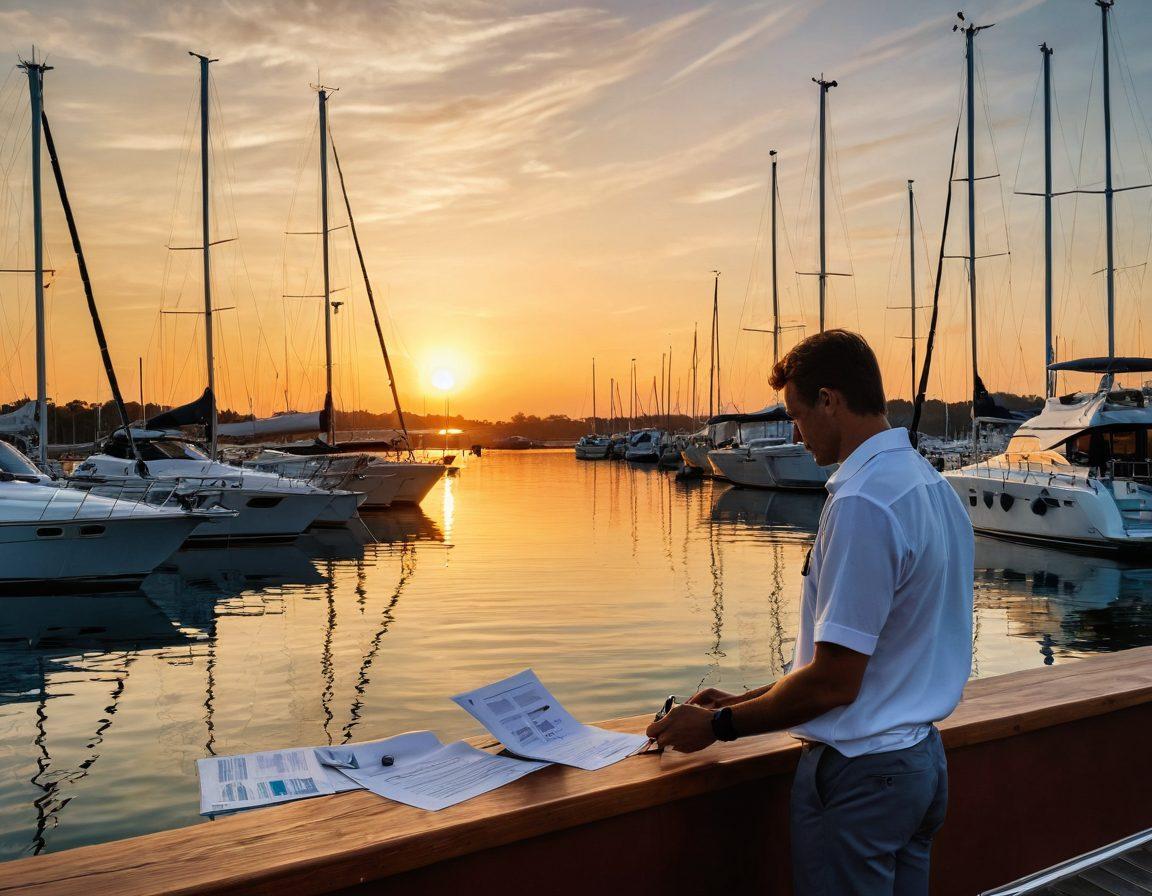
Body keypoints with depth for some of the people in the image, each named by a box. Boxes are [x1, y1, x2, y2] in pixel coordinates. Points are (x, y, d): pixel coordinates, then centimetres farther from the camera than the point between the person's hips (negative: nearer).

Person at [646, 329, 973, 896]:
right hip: (922, 759, 9)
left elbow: (834, 680, -22)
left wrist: (720, 725, -8)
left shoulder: (861, 503, -23)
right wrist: (742, 701, 12)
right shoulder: (933, 485, 8)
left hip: (859, 774, -9)